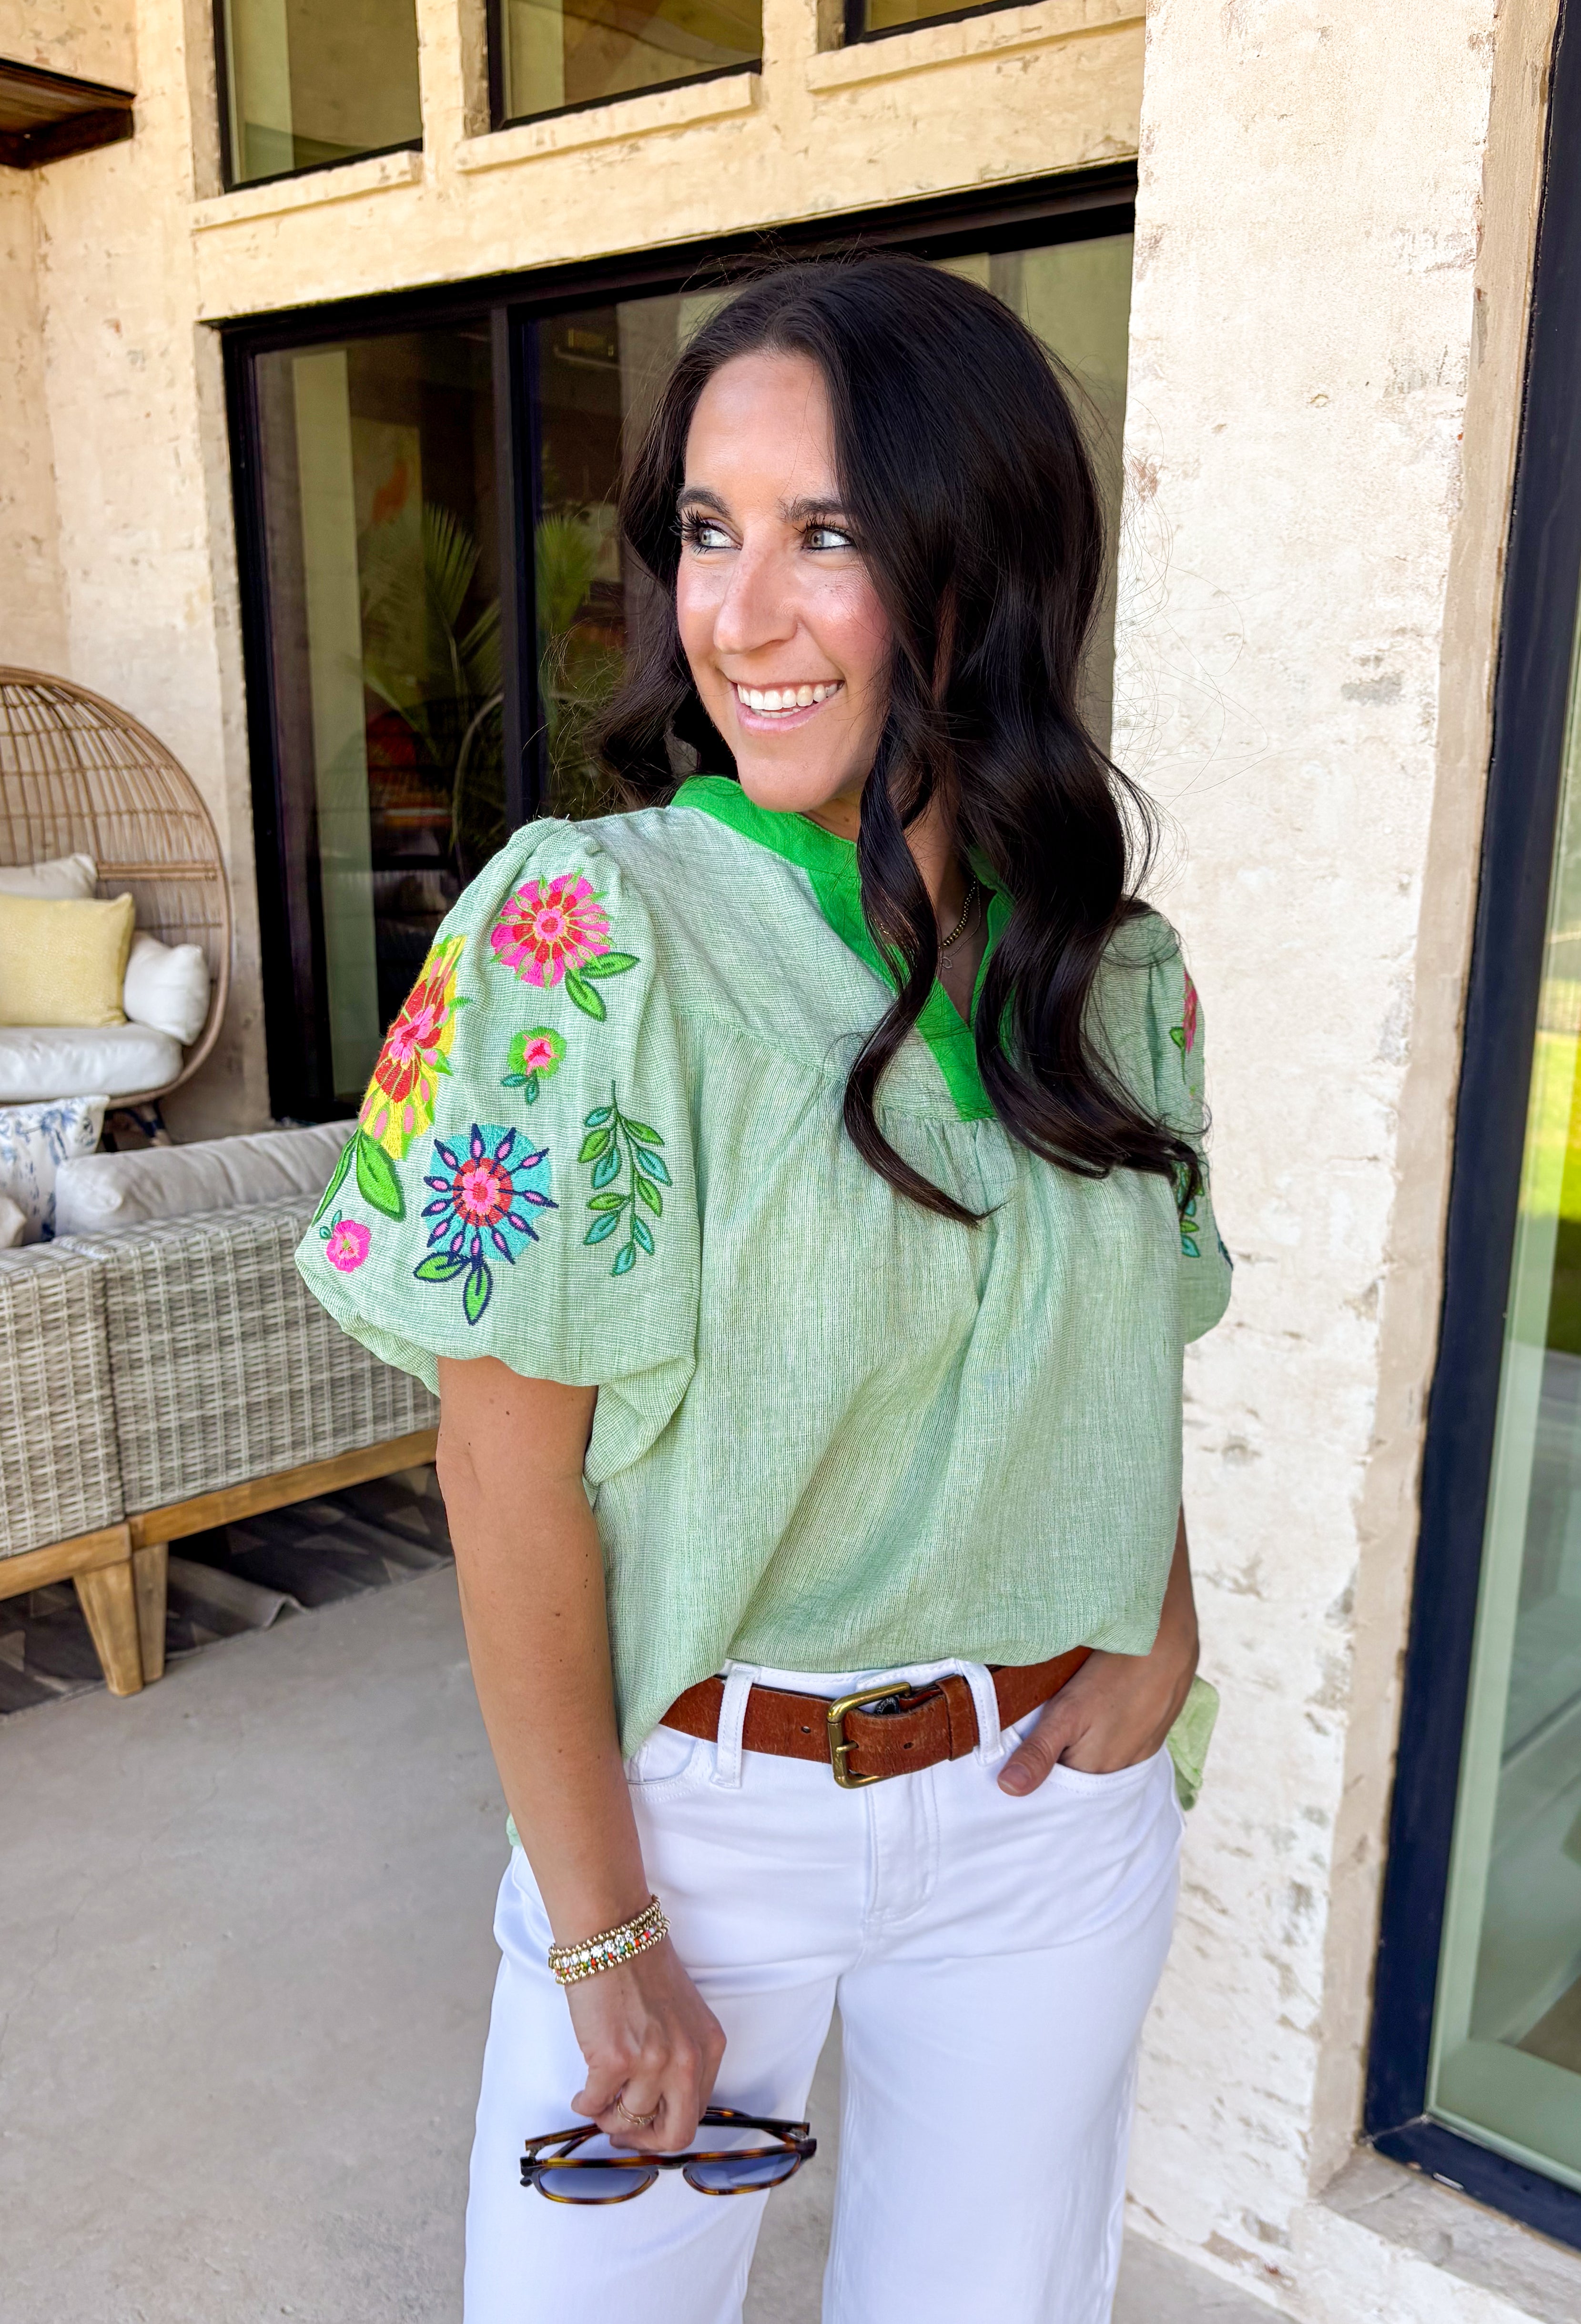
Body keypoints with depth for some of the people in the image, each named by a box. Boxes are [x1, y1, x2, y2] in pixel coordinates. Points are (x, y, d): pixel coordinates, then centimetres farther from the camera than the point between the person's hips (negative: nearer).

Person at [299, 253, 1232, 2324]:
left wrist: (1163, 1627, -7)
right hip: (687, 1797, -3)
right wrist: (601, 1929, -12)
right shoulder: (591, 934, -18)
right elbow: (510, 1471, -16)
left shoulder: (1114, 961, -3)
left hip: (1052, 1805, 4)